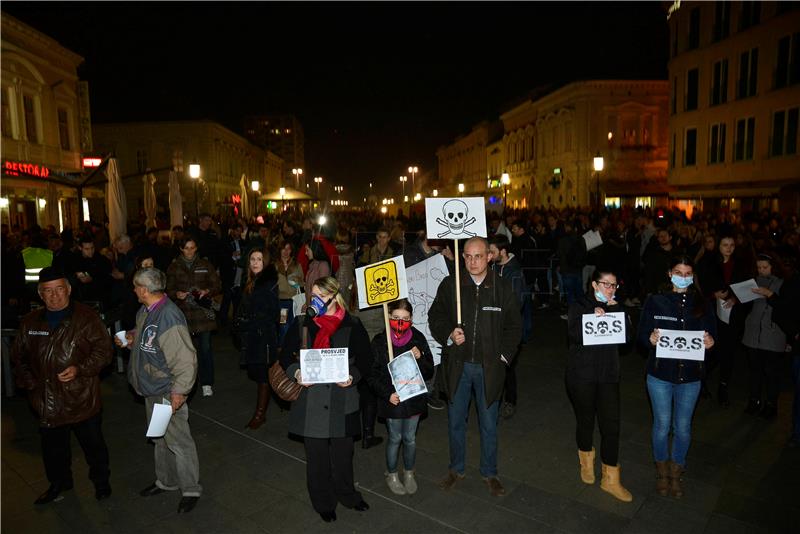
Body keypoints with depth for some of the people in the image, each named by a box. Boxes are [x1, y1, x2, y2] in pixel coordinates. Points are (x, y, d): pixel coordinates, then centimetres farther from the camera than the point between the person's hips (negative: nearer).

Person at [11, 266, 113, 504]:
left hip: (81, 398, -4)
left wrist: (80, 369, -23)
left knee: (93, 444, 11)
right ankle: (59, 482, 43)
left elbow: (104, 350, -10)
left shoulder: (87, 317, -9)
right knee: (53, 446, 20)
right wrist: (28, 382, 6)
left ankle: (101, 481, 33)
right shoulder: (30, 322, 6)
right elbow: (18, 355, 17)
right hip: (46, 401, 4)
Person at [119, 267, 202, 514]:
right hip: (151, 388, 10)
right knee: (160, 438, 23)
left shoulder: (169, 317, -27)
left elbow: (186, 359, -27)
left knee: (178, 441, 2)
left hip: (168, 391, -10)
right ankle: (166, 480, 42)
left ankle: (190, 489, 18)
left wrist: (178, 391, -25)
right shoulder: (145, 312, 3)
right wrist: (131, 339, 3)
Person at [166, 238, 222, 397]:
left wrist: (207, 291, -13)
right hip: (183, 312, 1)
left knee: (205, 347, -4)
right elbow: (169, 289, 11)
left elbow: (217, 286, 7)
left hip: (202, 311, -1)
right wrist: (177, 294, -10)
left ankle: (207, 384, 4)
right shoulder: (174, 267, 9)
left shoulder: (205, 265, 6)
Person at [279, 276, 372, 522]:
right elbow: (286, 354, 6)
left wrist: (353, 376, -16)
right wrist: (296, 372, -13)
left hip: (342, 398, 0)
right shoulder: (302, 323, 0)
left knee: (343, 449, 14)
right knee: (316, 453, 10)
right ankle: (323, 502, 32)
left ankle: (346, 493, 40)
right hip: (311, 397, 1)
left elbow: (365, 358, 1)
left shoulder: (352, 325, -4)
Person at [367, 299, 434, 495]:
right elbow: (372, 375, -6)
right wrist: (387, 394, -17)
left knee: (410, 438, 15)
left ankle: (409, 473, 38)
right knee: (395, 438, 11)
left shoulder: (418, 338, -6)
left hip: (414, 397, 2)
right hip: (392, 400, -2)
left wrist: (420, 358, -20)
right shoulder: (379, 341, -11)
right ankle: (391, 474, 35)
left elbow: (429, 373, -2)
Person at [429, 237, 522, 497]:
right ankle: (456, 468, 36)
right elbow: (435, 316, 4)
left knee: (489, 423, 13)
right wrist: (448, 335, -13)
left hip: (489, 366, 0)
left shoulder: (503, 287, -4)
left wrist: (505, 354, -5)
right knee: (456, 420, 15)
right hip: (458, 364, 1)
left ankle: (489, 472, 34)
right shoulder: (450, 285, -5)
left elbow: (514, 325, 3)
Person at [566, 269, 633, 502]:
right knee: (586, 420, 12)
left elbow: (628, 334, -6)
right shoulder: (579, 306, -4)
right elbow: (575, 334, -19)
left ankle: (610, 479, 15)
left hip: (608, 374, 3)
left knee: (611, 425, 1)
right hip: (582, 374, -3)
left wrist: (614, 309, -12)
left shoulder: (616, 308, 8)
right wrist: (593, 317, -28)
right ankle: (586, 461, 38)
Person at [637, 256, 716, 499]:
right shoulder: (655, 301, -5)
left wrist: (710, 342, -20)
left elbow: (711, 334, 3)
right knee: (662, 425, 11)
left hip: (690, 376, 2)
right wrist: (651, 339, -26)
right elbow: (642, 335, -5)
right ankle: (662, 471, 35)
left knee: (683, 428, 13)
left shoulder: (701, 304, 1)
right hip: (660, 373, -1)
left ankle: (676, 472, 36)